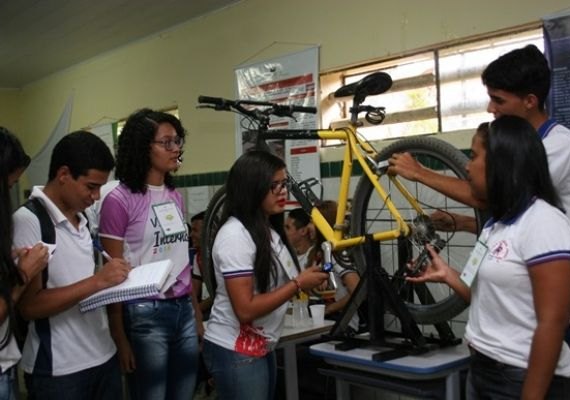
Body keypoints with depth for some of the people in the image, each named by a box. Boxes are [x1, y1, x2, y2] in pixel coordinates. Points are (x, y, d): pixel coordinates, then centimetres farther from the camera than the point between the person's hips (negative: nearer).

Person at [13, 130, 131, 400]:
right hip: (58, 370, -7)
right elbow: (29, 306, -18)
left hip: (104, 356, 7)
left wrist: (117, 283, 0)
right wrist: (98, 281, -21)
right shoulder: (28, 220, -14)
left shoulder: (81, 219, 8)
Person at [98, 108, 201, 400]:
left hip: (183, 310, 7)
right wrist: (120, 338, -11)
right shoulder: (119, 200, -11)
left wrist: (197, 312, 14)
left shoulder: (175, 197, 10)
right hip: (146, 314, -6)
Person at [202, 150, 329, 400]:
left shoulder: (269, 230, 9)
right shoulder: (235, 235, -20)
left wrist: (307, 281, -5)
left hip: (262, 347, 9)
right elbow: (246, 310, -25)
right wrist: (298, 284, -19)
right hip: (235, 353, -9)